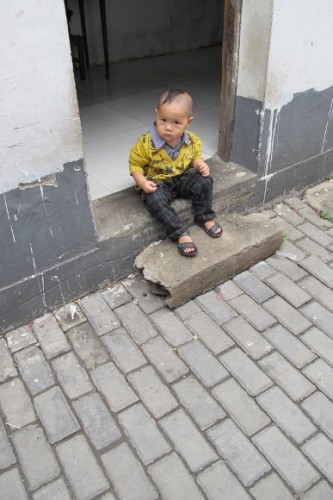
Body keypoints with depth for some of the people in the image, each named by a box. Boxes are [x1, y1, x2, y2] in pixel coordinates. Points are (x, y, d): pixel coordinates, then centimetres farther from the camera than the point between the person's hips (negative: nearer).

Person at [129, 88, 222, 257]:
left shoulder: (191, 140, -8)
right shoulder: (146, 143, -21)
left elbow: (195, 155, 12)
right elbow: (135, 163, -10)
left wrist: (200, 164, -10)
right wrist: (143, 182, -25)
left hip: (183, 178, 4)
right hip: (158, 183, -3)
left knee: (204, 181, -17)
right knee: (155, 200, -32)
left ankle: (205, 217, 0)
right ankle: (180, 233, -24)